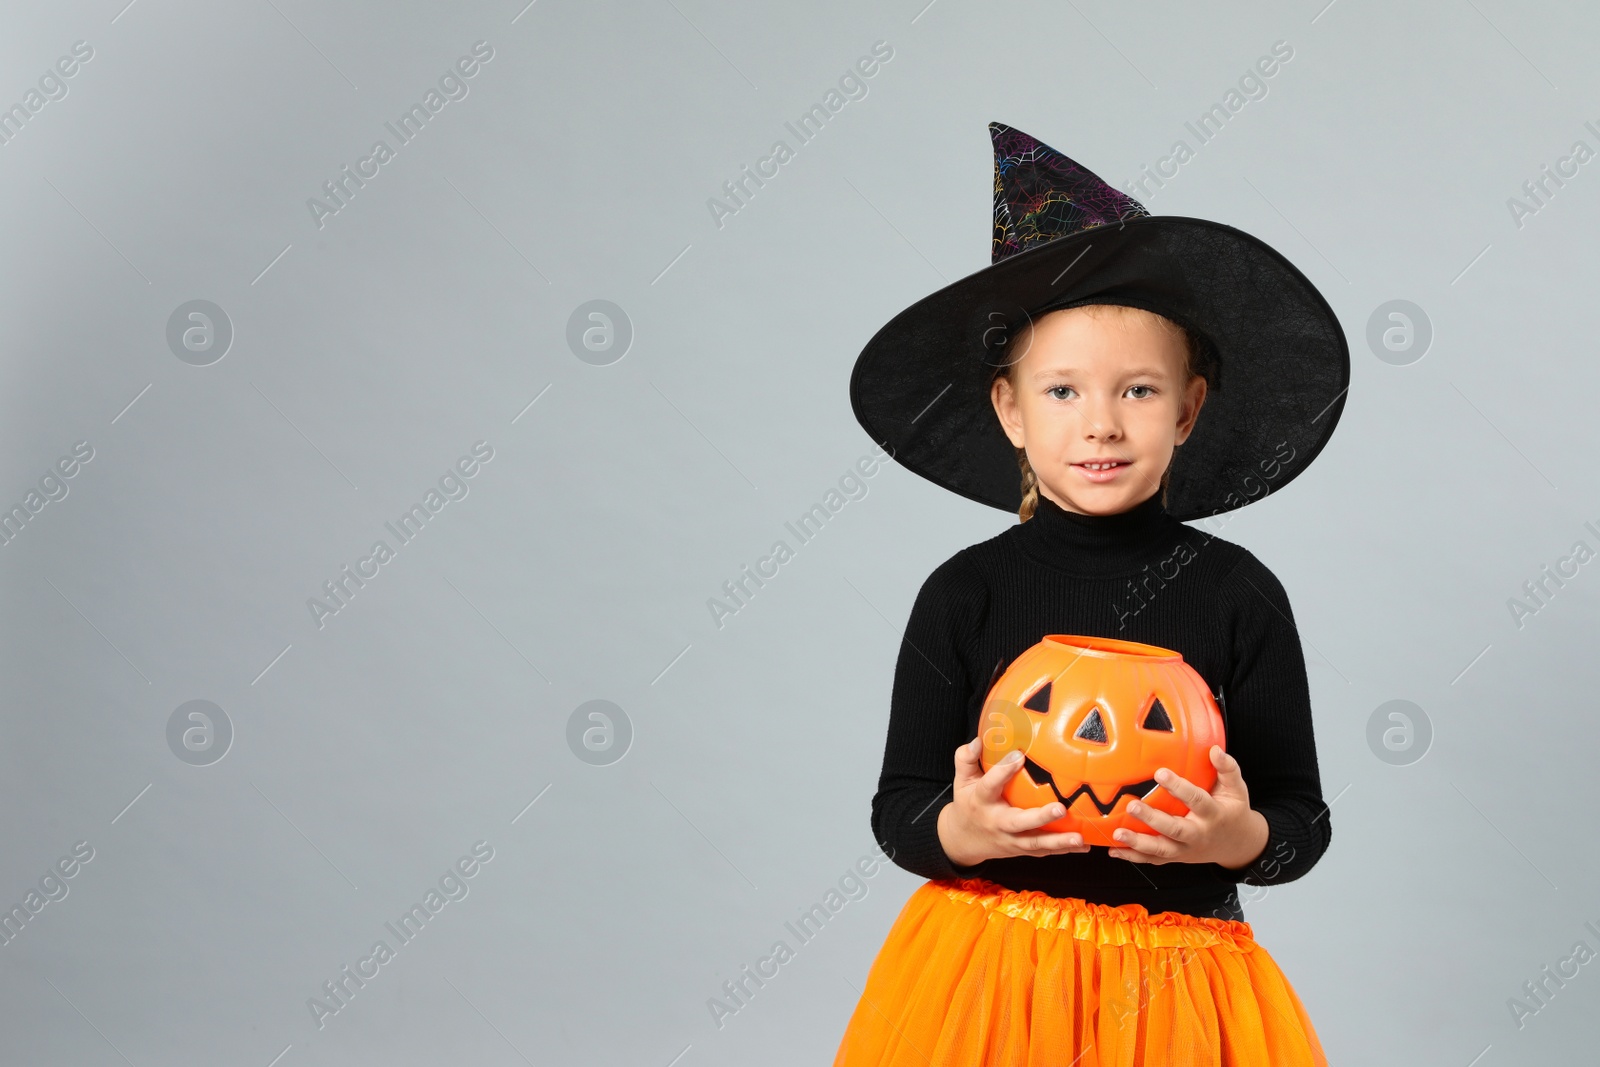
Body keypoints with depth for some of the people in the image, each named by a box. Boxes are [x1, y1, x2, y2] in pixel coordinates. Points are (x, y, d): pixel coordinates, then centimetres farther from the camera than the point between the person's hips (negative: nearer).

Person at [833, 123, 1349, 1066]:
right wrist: (960, 830, -21)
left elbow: (1304, 819, 0)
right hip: (988, 978, 0)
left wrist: (1238, 838, -20)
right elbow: (898, 807, -1)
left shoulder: (1238, 593, -4)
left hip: (1178, 982, 0)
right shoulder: (965, 595, -4)